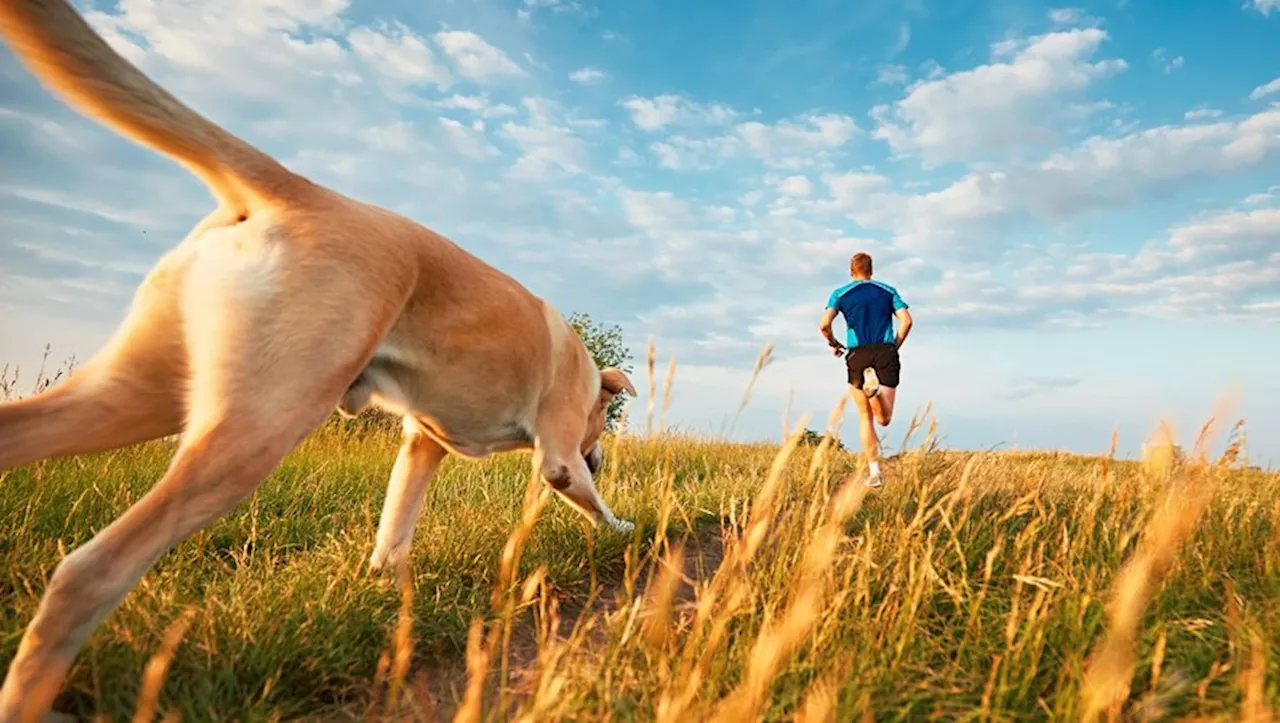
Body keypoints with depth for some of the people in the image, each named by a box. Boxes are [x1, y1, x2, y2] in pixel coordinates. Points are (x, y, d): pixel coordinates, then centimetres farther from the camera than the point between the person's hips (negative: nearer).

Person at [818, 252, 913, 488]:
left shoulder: (840, 294, 9)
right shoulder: (888, 291, 15)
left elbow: (824, 325, -6)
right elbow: (906, 320, 1)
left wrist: (834, 344, 12)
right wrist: (895, 347, 14)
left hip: (857, 355, 0)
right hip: (886, 353, 1)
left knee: (865, 417, 10)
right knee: (884, 419, -1)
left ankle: (874, 471, 3)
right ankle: (875, 387, -33)